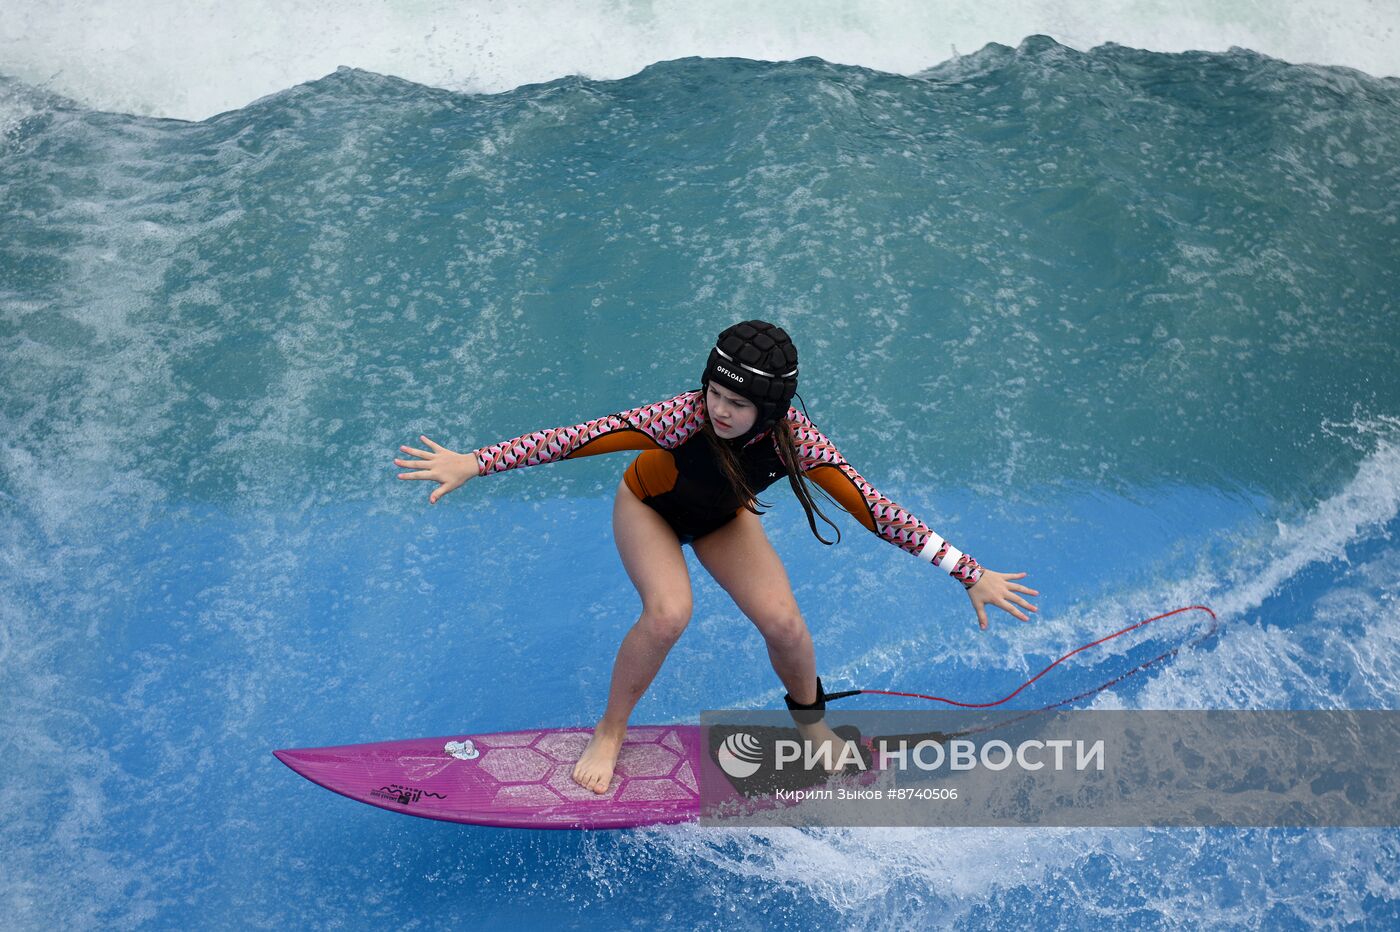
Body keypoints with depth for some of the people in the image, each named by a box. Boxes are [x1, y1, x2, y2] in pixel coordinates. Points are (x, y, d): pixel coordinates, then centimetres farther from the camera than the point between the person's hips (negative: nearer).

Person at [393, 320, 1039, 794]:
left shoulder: (793, 439, -33)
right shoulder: (689, 414, -41)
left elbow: (874, 511, -29)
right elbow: (587, 436, -43)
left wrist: (971, 574, -27)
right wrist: (473, 463, -46)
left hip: (722, 519, 3)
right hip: (650, 506, -2)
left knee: (784, 623, -12)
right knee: (669, 612, -29)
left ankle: (811, 722, 23)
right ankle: (609, 734, -3)